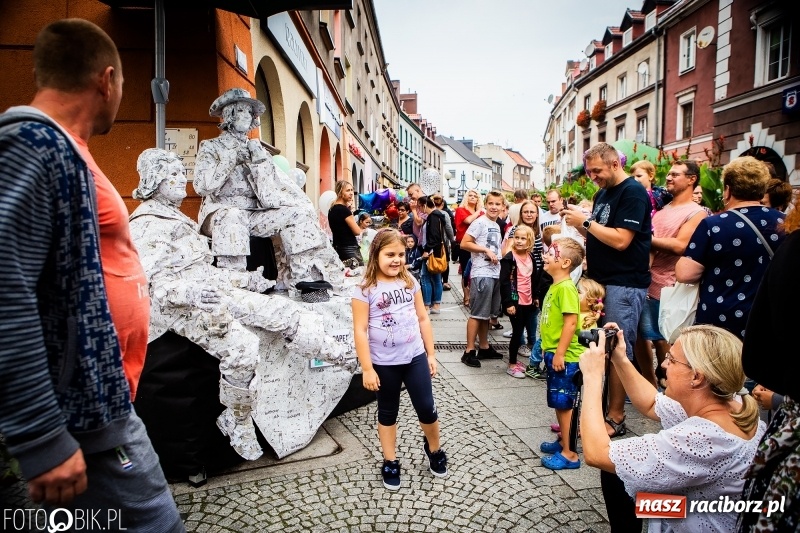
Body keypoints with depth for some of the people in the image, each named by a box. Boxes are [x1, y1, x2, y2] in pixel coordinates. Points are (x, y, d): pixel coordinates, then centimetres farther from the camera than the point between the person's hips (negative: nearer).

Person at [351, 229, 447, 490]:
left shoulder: (410, 282, 1)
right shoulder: (365, 289, -12)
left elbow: (423, 319, 7)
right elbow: (360, 330, -12)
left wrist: (431, 354, 7)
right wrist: (367, 369, -13)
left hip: (415, 357, 3)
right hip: (384, 363, -3)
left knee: (427, 408, 11)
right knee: (388, 412, 14)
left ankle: (434, 448, 39)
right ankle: (390, 462, 32)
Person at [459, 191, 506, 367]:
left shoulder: (497, 226, 16)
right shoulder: (480, 222, -9)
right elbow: (464, 244, -15)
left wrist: (498, 257, 8)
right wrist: (486, 250, -17)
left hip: (495, 273, 8)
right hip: (481, 274, -8)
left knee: (487, 313, 15)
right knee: (477, 313, -5)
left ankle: (484, 348, 24)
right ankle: (469, 351, 1)